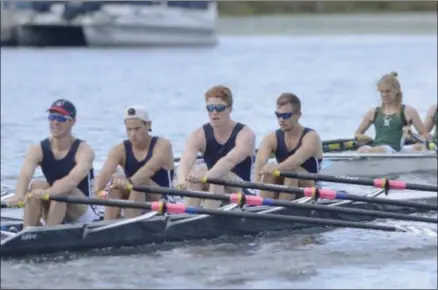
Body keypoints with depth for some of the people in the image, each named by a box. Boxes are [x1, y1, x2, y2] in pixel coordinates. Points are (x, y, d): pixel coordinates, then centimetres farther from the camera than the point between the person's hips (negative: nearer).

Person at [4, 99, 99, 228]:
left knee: (61, 189, -31)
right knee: (37, 184, -24)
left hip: (82, 214, -3)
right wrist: (19, 195, -50)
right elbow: (25, 174, -25)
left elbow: (74, 179, -35)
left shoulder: (84, 150, -14)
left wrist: (47, 193, -55)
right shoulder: (37, 150, -4)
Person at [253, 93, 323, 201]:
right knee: (269, 170, -26)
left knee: (292, 169, -31)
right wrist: (256, 180, -44)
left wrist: (278, 167, -55)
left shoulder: (311, 137, -12)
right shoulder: (271, 139, -1)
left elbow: (298, 159, -34)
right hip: (281, 193, 3)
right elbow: (261, 160, -22)